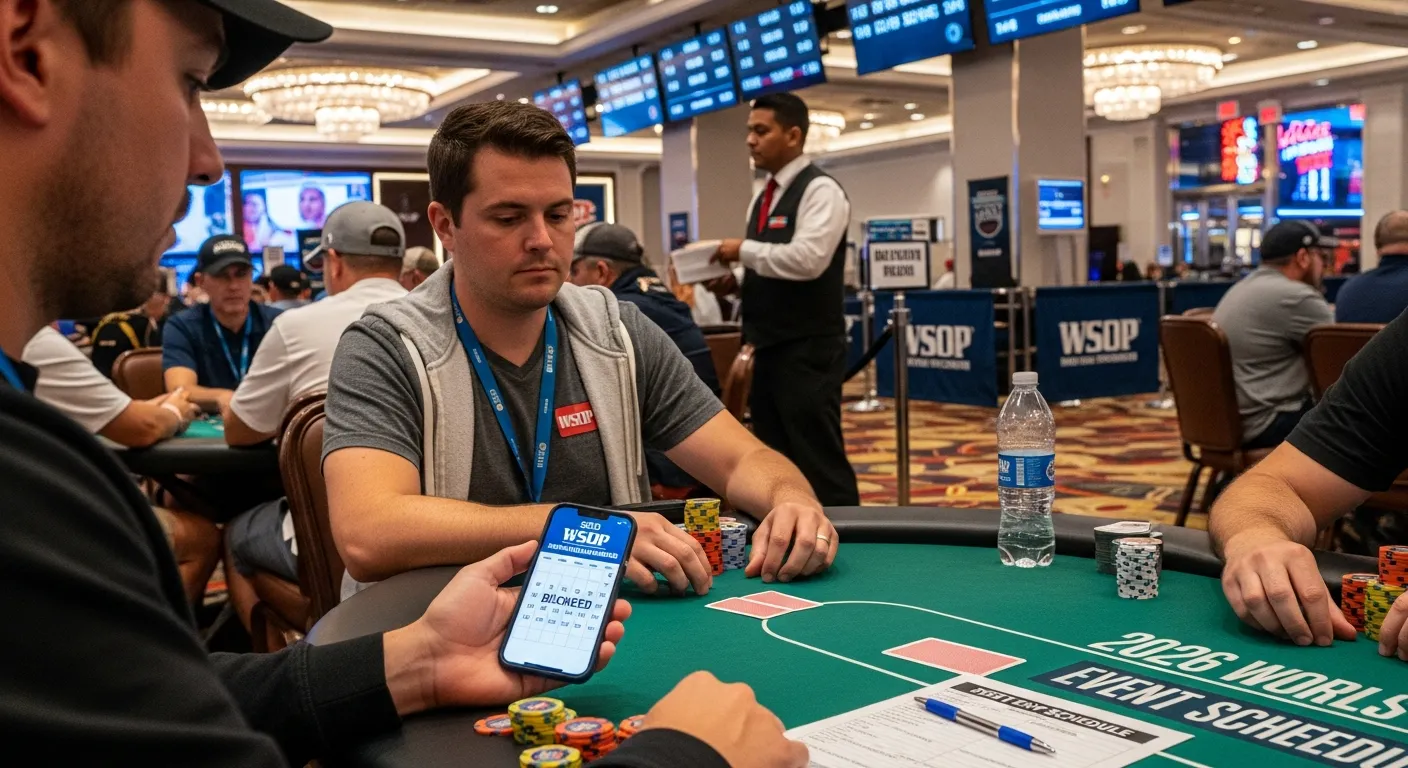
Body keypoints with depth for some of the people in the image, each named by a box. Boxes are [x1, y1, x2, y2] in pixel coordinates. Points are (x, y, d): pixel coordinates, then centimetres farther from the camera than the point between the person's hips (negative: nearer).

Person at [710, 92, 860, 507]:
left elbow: (807, 259, -25)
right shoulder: (762, 198, 16)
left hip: (808, 350, -9)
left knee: (819, 462, -5)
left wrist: (744, 250, -15)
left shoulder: (820, 190, -10)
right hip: (768, 348, 9)